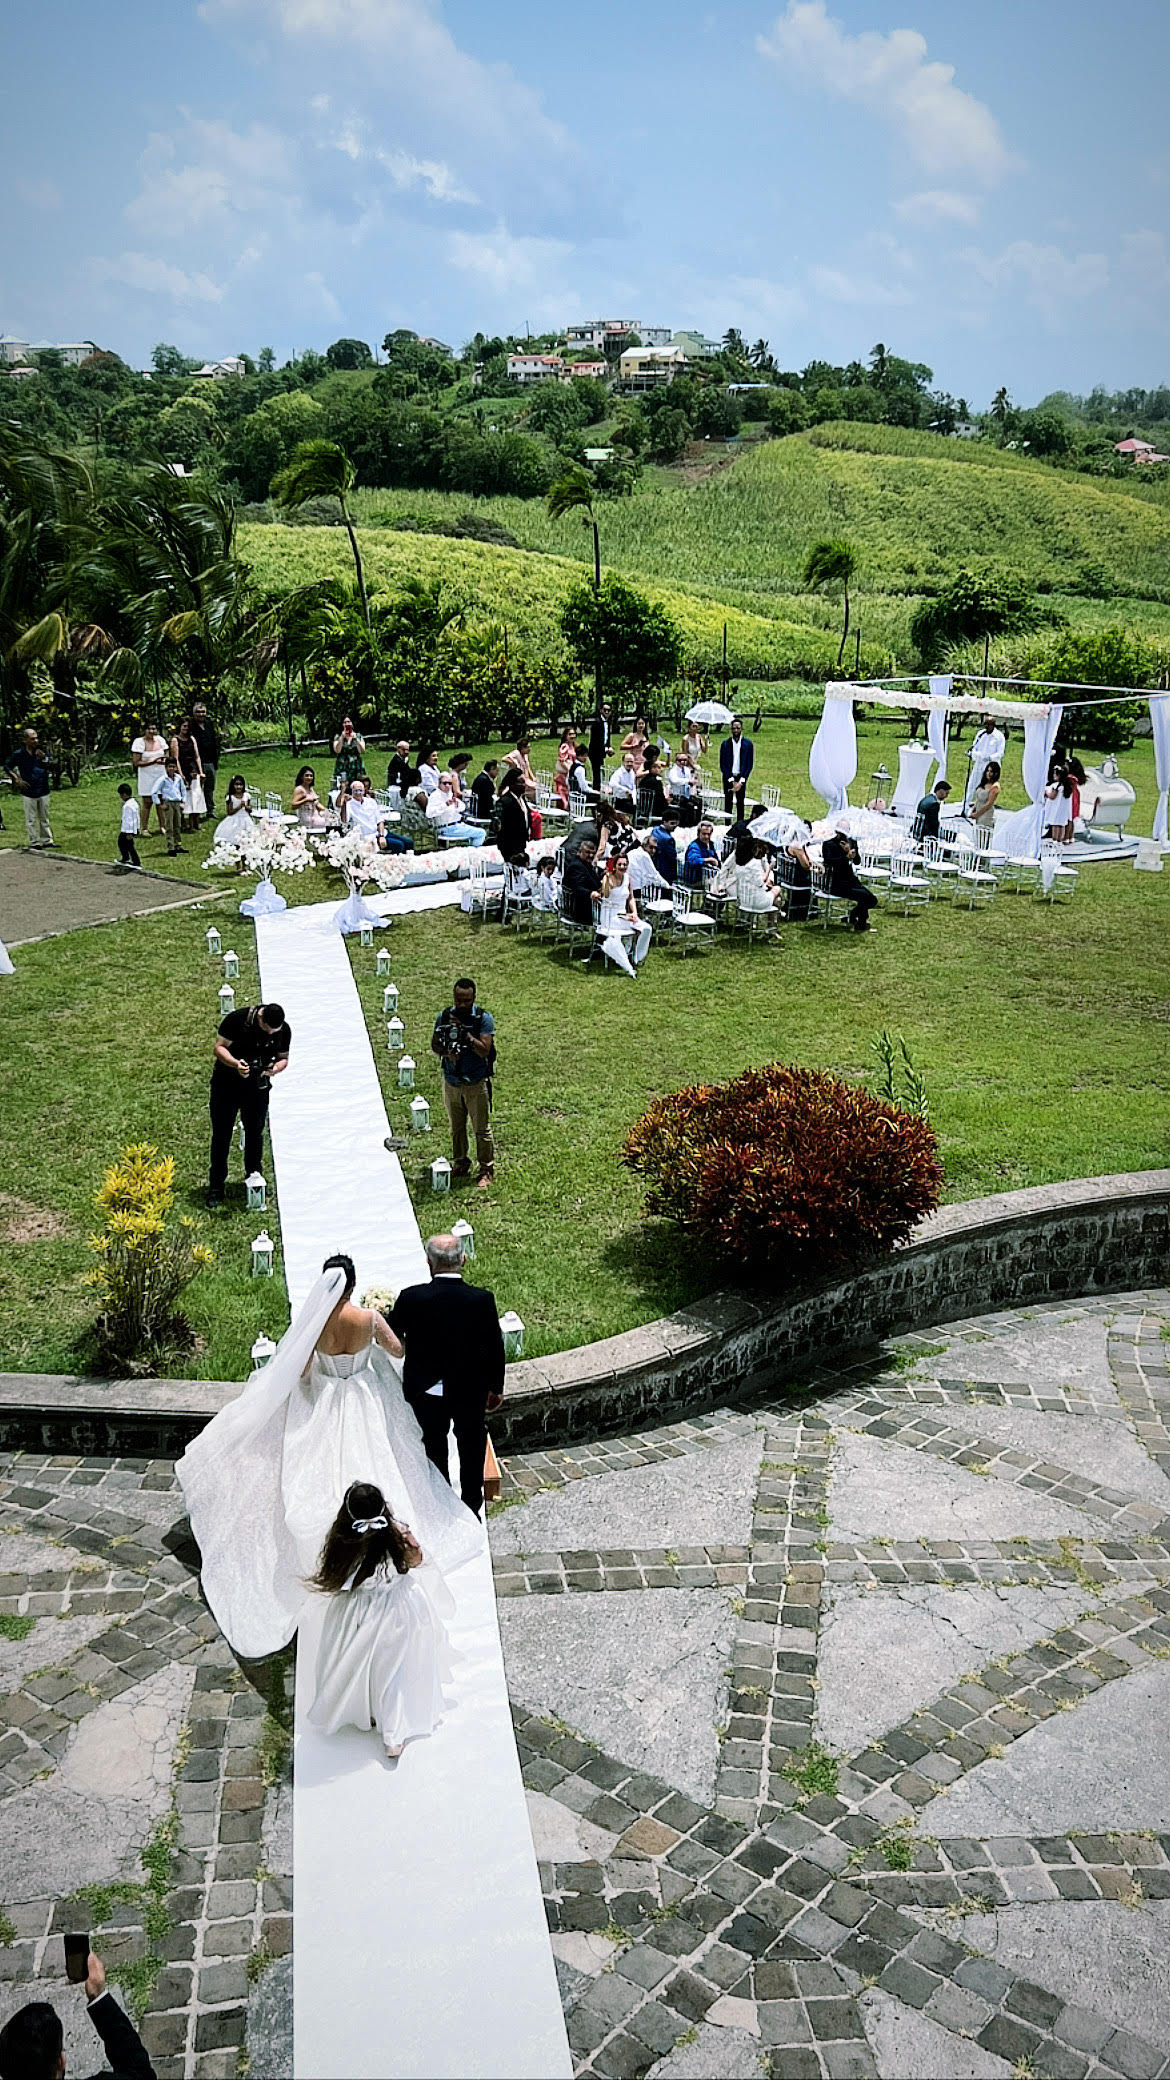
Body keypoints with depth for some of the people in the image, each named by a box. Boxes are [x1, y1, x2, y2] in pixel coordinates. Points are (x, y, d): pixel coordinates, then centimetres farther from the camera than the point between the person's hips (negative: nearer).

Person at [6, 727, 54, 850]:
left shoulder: (41, 753, 3)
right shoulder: (18, 755, -5)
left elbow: (49, 768, -5)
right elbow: (8, 768, 6)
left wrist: (43, 758, -23)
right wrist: (17, 780, -5)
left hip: (43, 791, 3)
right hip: (29, 792, -3)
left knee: (44, 818, 13)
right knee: (31, 820, 3)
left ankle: (46, 840, 23)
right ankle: (34, 843, 11)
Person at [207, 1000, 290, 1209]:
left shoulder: (283, 1031, -10)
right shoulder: (237, 1019, -22)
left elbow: (283, 1058, 2)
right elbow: (219, 1047, -17)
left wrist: (276, 1068, -22)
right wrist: (235, 1063, -36)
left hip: (257, 1087, 3)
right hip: (226, 1084, -3)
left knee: (255, 1133, 12)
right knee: (221, 1135, 3)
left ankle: (254, 1180, 28)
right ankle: (216, 1187, 12)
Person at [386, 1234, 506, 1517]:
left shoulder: (411, 1298, -22)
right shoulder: (482, 1300, -20)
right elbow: (495, 1348, -10)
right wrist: (496, 1388, 5)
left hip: (426, 1392, 0)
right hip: (471, 1391, 0)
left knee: (434, 1447, 23)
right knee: (471, 1450, 22)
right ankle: (471, 1510, 36)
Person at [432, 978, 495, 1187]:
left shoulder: (484, 1018, -12)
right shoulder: (444, 1017, -1)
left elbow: (484, 1050, -19)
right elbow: (434, 1045, 4)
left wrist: (465, 1033, -27)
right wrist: (447, 1054, -17)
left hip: (476, 1084, -4)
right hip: (451, 1082, 4)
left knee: (482, 1130, 2)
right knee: (456, 1128, 16)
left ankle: (487, 1170, 13)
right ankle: (460, 1165, 31)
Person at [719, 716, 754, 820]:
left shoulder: (748, 744, 1)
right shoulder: (725, 743, 0)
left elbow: (750, 764, 1)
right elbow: (722, 764, 0)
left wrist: (740, 782, -7)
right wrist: (732, 781, -7)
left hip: (741, 778, 0)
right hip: (728, 778, 0)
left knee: (740, 804, 3)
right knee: (728, 804, 0)